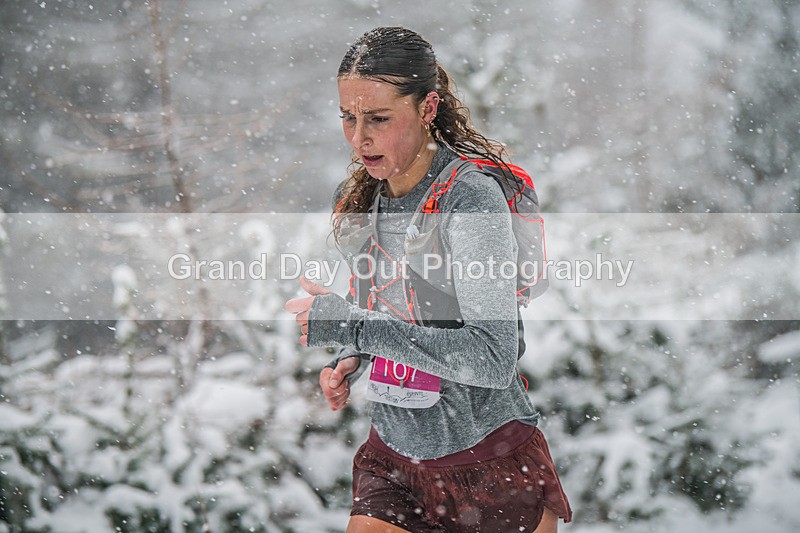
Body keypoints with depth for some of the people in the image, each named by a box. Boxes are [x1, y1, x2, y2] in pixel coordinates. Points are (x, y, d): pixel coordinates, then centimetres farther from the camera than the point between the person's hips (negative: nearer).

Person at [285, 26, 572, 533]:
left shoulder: (470, 195, -18)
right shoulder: (354, 198, 2)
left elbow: (493, 359, -26)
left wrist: (350, 323, -26)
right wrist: (349, 361, -3)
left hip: (491, 468, -5)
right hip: (392, 464, 5)